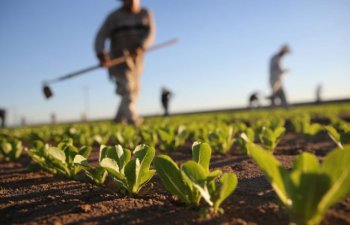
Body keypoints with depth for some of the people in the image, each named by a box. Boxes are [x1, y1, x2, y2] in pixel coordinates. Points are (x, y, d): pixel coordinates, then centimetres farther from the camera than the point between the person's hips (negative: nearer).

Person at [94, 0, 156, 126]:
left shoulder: (146, 14, 8)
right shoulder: (114, 16, -1)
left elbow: (150, 33, -8)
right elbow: (101, 36, -9)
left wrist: (141, 46, -28)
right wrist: (101, 54, -28)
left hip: (137, 58, 4)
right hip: (119, 58, -4)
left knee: (134, 91, 10)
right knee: (127, 88, -20)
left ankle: (120, 119, 25)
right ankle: (132, 118, -32)